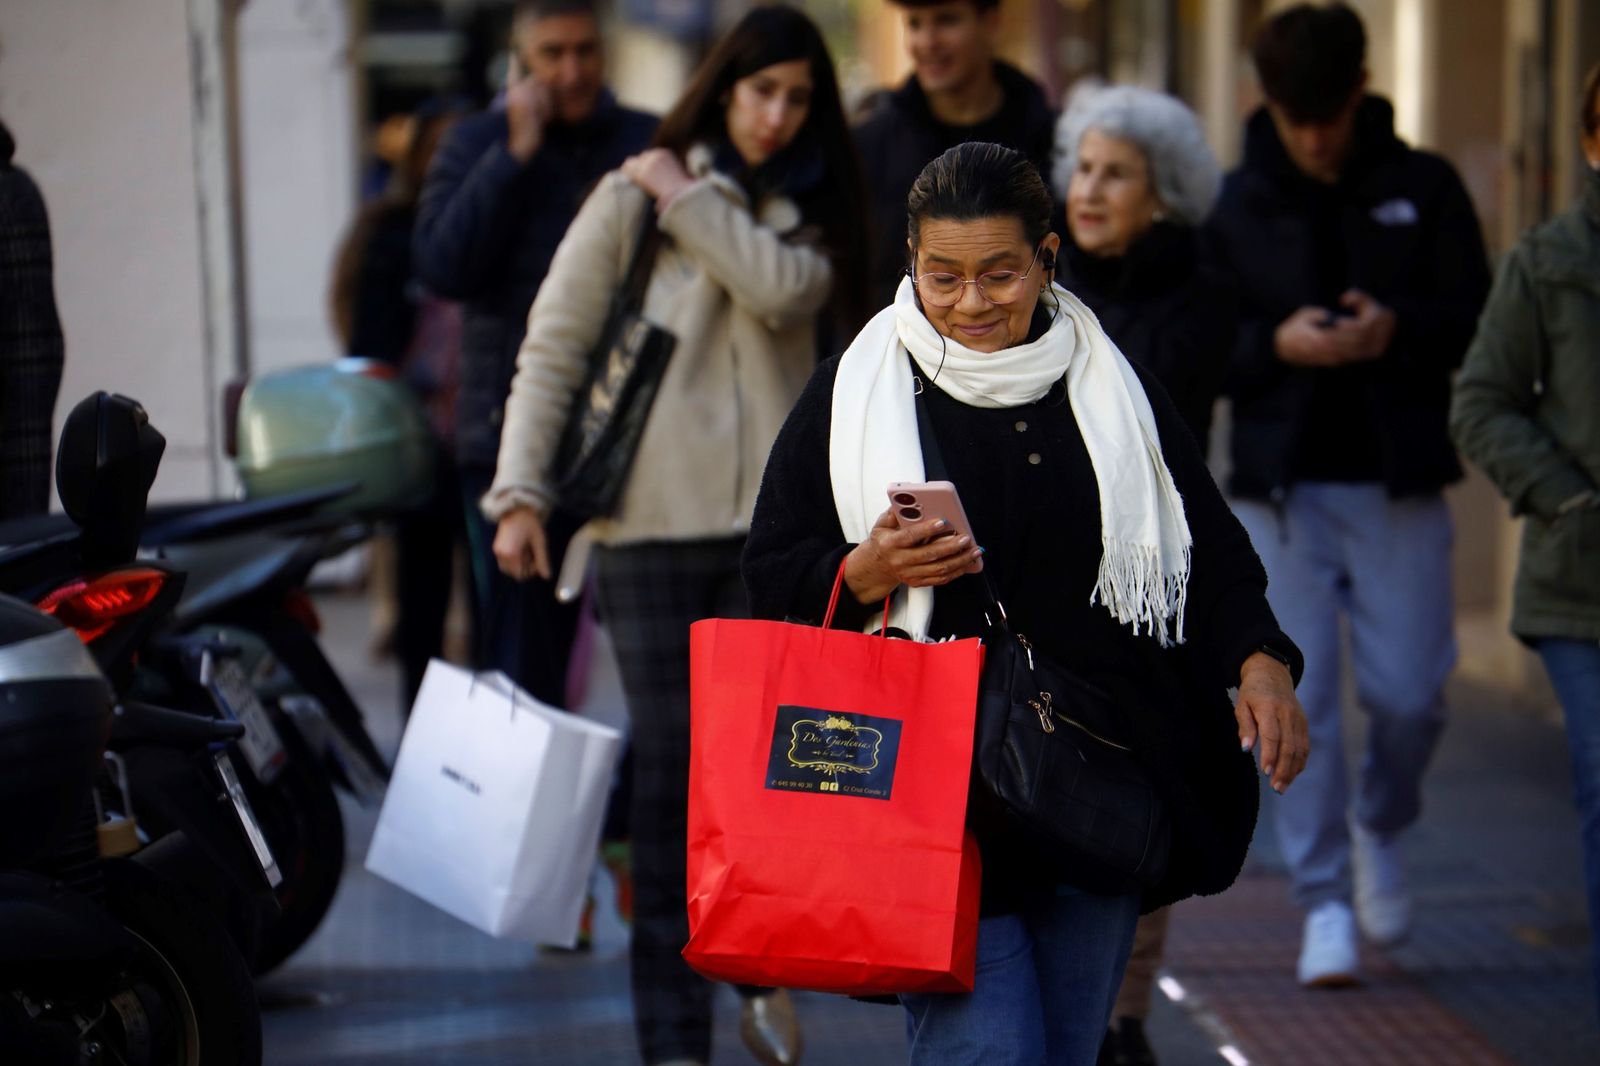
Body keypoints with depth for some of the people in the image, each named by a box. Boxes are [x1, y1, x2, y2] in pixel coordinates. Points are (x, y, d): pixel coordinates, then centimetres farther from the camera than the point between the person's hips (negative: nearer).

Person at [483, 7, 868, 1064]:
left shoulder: (808, 216, 14)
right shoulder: (628, 200, 5)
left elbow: (786, 288, -9)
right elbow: (552, 348, 1)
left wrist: (684, 199, -3)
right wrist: (521, 490, -9)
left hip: (777, 526, 2)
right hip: (650, 526, -2)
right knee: (670, 778, -3)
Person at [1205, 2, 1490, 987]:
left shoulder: (1424, 188, 5)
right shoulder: (1235, 206, 5)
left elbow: (1478, 317, 3)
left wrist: (1398, 329, -16)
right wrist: (1275, 345, -16)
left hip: (1399, 482, 0)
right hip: (1280, 485, 0)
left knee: (1409, 693, -1)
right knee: (1298, 700, -4)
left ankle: (1382, 828, 30)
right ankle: (1325, 902, 6)